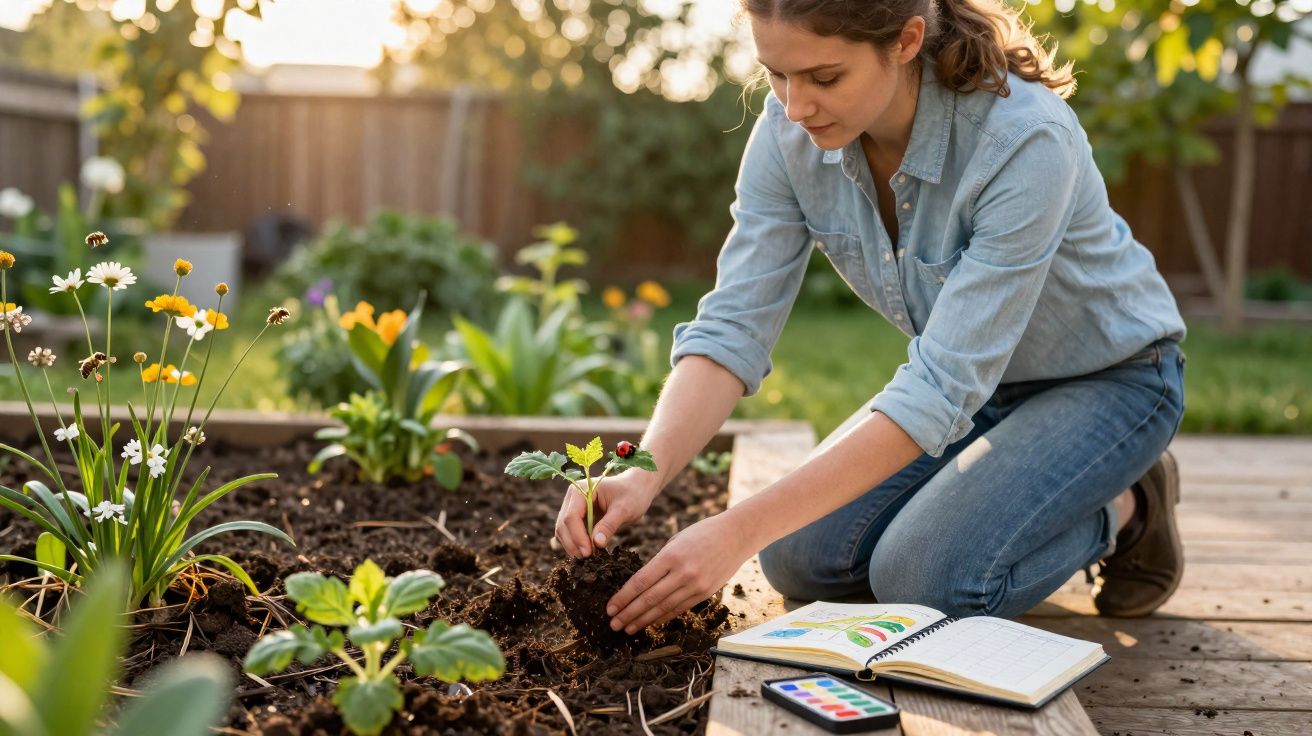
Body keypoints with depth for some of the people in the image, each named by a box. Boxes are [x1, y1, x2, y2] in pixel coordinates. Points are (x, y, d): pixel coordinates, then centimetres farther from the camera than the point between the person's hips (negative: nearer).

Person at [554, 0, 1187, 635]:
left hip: (1108, 375, -5)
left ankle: (1126, 507, 5)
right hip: (969, 377, 6)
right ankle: (1010, 487, 16)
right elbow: (732, 326, -20)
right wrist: (645, 472, -38)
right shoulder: (790, 131, -19)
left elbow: (943, 389, -38)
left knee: (927, 580, -23)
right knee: (801, 555, -7)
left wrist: (740, 530, -42)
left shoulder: (1024, 139, -36)